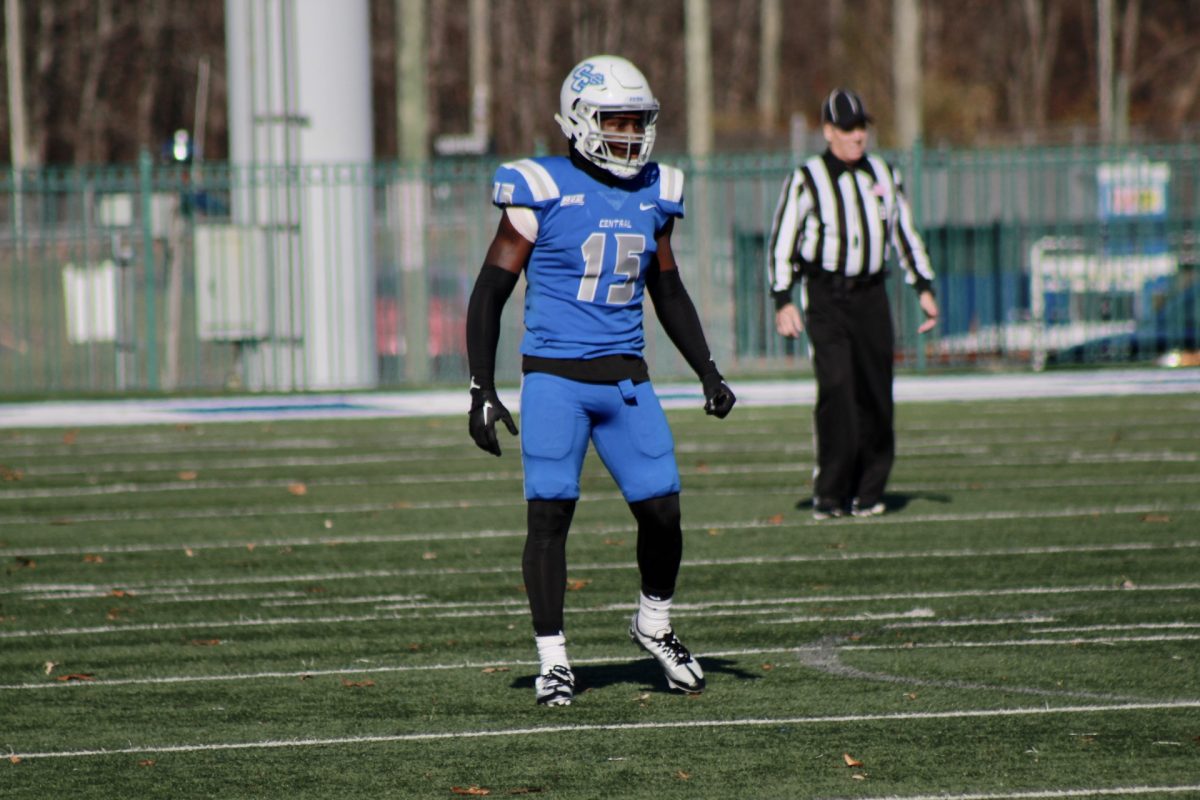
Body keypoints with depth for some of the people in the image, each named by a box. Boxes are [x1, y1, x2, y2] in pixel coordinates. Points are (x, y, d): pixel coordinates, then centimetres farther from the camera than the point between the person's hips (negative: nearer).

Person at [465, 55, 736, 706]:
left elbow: (669, 293, 23)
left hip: (626, 380, 4)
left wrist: (708, 373, 18)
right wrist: (482, 389, -8)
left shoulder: (652, 196, 9)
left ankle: (654, 625, 26)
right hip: (555, 378, -4)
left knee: (662, 511, 1)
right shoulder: (543, 192, -7)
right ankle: (552, 660, 4)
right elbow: (490, 292, -3)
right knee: (549, 513, -6)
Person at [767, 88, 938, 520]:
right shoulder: (806, 179, -2)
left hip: (871, 295, 4)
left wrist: (924, 288, 15)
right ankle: (829, 494, -12)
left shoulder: (884, 176, 12)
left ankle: (867, 492, 12)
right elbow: (782, 241, -1)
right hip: (825, 296, -4)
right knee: (835, 388, -16)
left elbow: (905, 234, 21)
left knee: (874, 396, 2)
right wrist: (782, 301, -9)